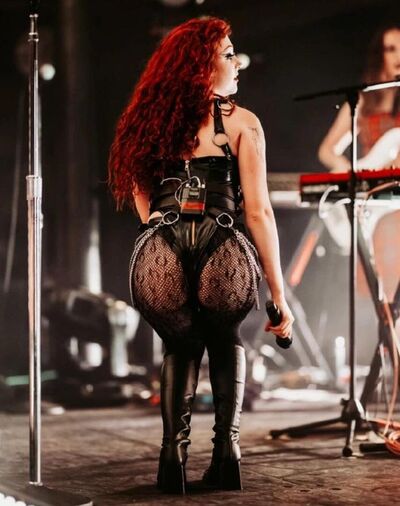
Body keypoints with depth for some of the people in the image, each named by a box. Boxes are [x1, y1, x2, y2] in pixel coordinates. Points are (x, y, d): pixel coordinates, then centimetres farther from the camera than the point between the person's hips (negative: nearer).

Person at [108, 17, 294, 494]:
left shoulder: (149, 122, 21)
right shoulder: (240, 122, 9)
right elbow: (258, 212, 4)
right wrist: (279, 295, 6)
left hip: (162, 255, 2)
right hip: (221, 254, -2)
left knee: (181, 345, 29)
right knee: (226, 341, 29)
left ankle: (174, 450, 9)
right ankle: (226, 447, 14)